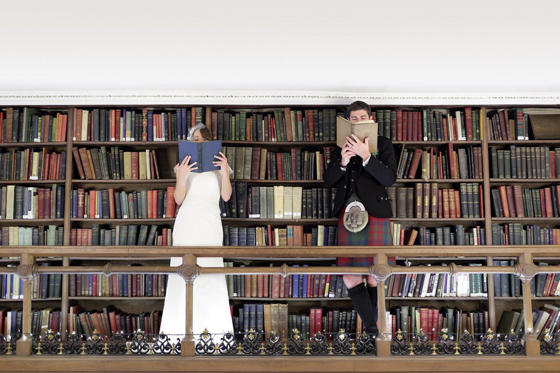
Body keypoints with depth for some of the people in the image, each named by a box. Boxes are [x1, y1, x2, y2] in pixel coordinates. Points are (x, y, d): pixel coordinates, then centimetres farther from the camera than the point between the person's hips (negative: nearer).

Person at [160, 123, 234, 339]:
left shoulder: (219, 165, 14)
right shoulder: (185, 166, 11)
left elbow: (226, 196, 3)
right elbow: (178, 200, 3)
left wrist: (225, 172, -12)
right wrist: (181, 178, -14)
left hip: (210, 223, 0)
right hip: (187, 222, 0)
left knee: (212, 270, -9)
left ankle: (216, 324, -5)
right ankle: (180, 324, -4)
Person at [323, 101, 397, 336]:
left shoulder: (383, 144, 8)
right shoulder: (341, 146, 17)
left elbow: (389, 178, -6)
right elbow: (328, 181, 13)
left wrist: (366, 156, -17)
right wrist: (342, 163, -6)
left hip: (375, 214, -3)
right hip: (348, 214, 3)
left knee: (373, 277, -1)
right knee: (350, 278, -4)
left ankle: (370, 327, 15)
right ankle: (372, 329, 4)